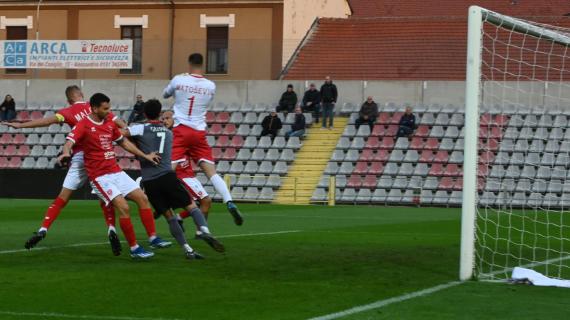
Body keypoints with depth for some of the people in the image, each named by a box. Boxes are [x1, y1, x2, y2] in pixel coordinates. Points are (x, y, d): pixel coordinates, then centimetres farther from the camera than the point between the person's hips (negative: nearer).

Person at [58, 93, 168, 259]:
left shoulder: (110, 123, 11)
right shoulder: (83, 125, -11)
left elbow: (123, 142, 24)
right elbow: (69, 142, -26)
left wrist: (145, 156, 23)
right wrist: (66, 153, -49)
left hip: (116, 172, 8)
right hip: (99, 177, -8)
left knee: (142, 198, 2)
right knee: (123, 207, -18)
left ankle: (153, 238, 11)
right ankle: (134, 248, -9)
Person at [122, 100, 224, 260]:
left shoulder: (141, 129, 4)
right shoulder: (168, 133, 18)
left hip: (149, 182, 0)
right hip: (167, 176, 0)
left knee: (169, 216, 7)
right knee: (191, 205, 3)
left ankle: (187, 249, 0)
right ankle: (204, 231, -26)